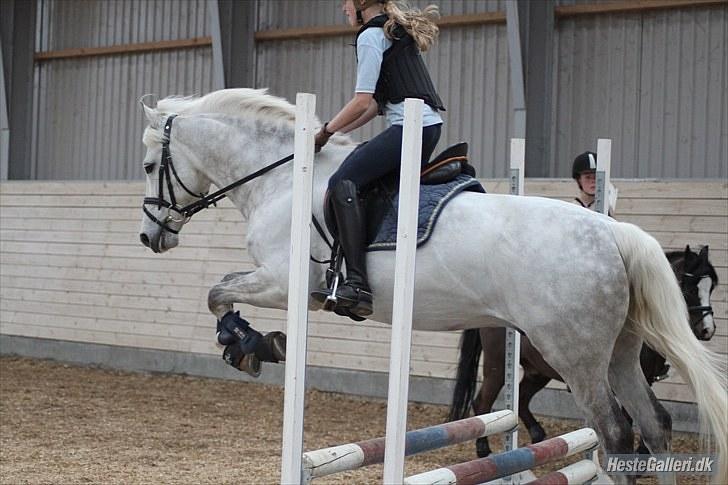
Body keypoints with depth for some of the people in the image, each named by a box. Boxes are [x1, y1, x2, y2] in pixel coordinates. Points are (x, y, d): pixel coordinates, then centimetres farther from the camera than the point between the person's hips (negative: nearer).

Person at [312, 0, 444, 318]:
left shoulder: (371, 35, -4)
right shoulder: (395, 31, 26)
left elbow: (362, 101, -11)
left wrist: (326, 131, 1)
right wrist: (336, 132, 21)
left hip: (411, 126, -11)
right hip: (428, 126, 11)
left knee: (343, 182, -20)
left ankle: (357, 285, -32)